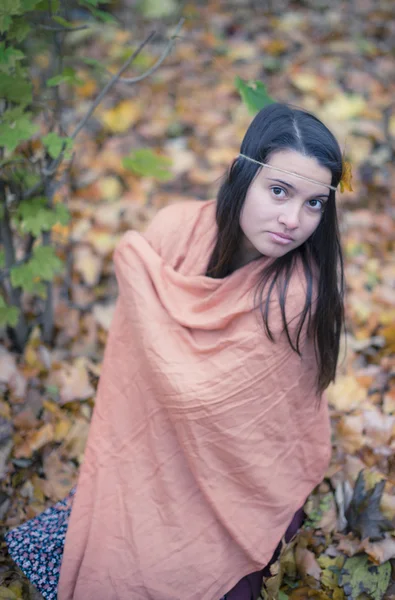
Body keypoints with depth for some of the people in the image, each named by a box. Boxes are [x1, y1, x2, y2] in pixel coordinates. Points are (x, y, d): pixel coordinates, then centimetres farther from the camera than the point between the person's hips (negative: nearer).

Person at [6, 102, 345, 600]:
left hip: (233, 484, -2)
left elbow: (199, 391, -29)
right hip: (154, 450, 3)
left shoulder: (303, 290, -26)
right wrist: (114, 462, 0)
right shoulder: (177, 230, -18)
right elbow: (131, 367, -6)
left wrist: (136, 267, -23)